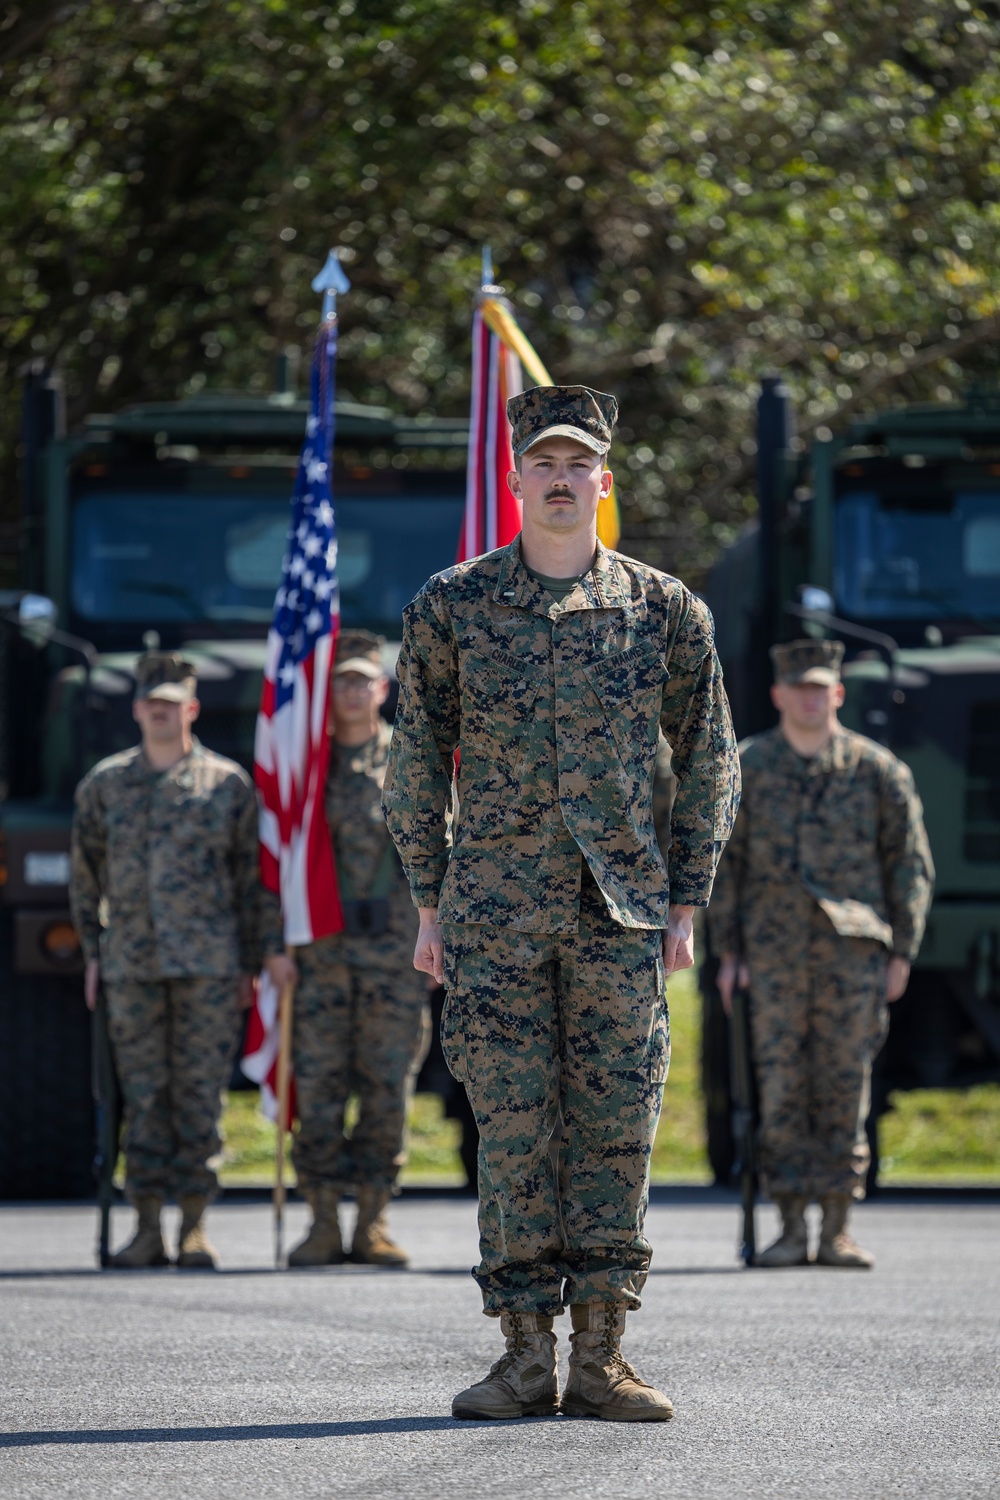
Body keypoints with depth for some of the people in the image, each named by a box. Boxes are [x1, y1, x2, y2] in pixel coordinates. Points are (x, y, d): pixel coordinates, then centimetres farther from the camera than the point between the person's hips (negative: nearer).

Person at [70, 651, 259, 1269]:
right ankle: (148, 1229, 5)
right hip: (132, 964, 2)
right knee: (144, 1096, 1)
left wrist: (251, 963, 2)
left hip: (209, 963, -2)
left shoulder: (228, 784, 5)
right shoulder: (105, 785, 11)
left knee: (201, 1094, -2)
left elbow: (251, 877, 6)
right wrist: (93, 952, 10)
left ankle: (195, 1227, 2)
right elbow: (86, 875, 16)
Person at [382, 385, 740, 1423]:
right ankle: (525, 1355, 4)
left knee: (615, 1126, 0)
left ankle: (600, 1362, 4)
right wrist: (429, 900, 5)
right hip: (495, 908, -1)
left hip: (622, 909, 1)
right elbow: (418, 757, 9)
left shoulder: (663, 609, 4)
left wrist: (686, 902, 5)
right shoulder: (451, 605, 3)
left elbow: (708, 758, 10)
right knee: (513, 1125, -1)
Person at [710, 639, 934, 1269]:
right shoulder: (747, 768, 7)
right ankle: (792, 1229, 2)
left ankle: (839, 1230, 5)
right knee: (782, 1087, -2)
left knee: (845, 1087, 0)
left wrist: (902, 954, 0)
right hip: (774, 951, 0)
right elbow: (723, 865, 9)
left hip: (854, 950, 0)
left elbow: (911, 864, 7)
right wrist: (728, 954, 2)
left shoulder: (877, 769, 5)